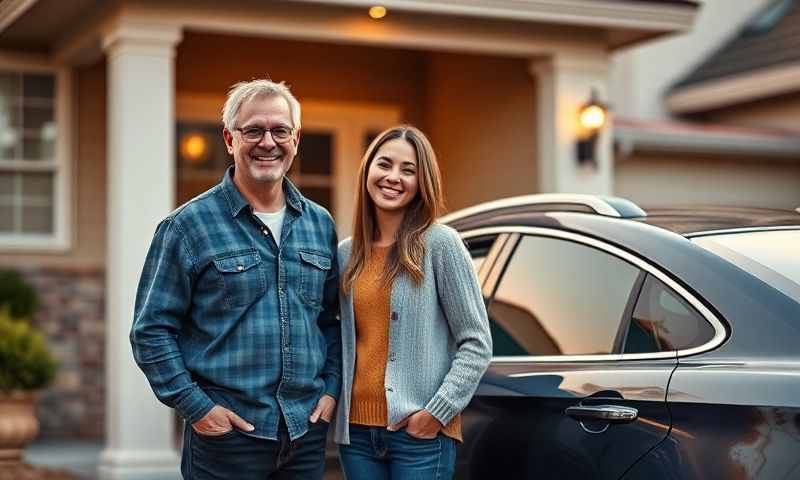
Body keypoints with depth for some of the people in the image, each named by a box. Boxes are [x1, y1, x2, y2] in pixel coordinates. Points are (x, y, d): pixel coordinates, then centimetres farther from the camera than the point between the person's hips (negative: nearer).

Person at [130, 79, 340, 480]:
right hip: (226, 432, -4)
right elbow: (151, 329, -6)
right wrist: (195, 406, -11)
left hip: (308, 430, 4)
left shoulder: (320, 224, 9)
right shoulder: (189, 225, -5)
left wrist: (331, 387, 5)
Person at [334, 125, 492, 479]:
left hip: (421, 435, -4)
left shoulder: (439, 244, -5)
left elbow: (477, 344, -7)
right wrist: (333, 402, 4)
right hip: (355, 430, 5)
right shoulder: (346, 254, 9)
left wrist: (437, 412, -12)